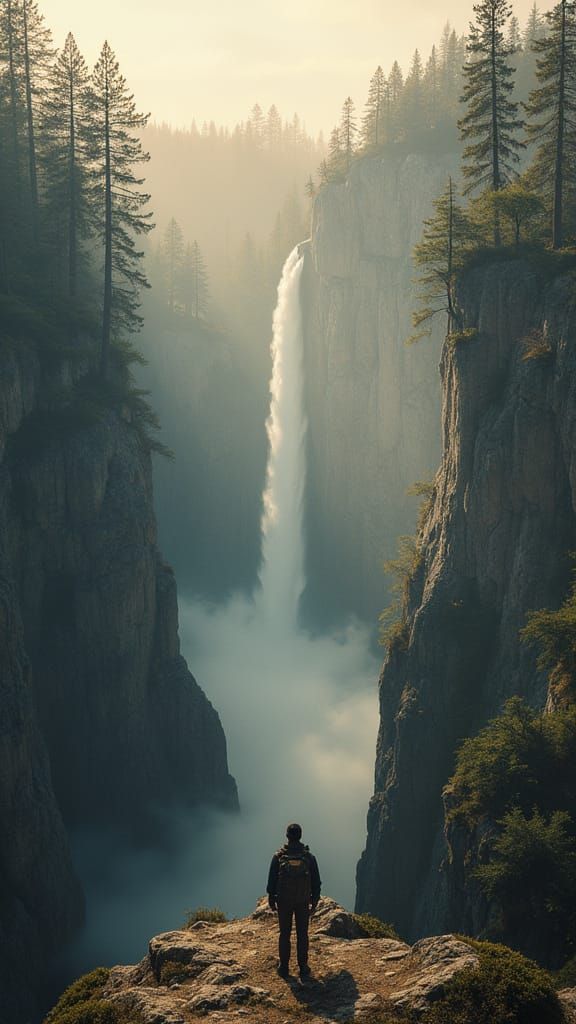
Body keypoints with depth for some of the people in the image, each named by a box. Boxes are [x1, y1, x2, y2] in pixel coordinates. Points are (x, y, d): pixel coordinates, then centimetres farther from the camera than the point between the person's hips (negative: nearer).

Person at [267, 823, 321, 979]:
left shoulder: (278, 857, -9)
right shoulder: (308, 857, -7)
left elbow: (272, 880, -3)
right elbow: (316, 882, -1)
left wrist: (271, 899, 8)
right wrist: (314, 901, 10)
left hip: (284, 901, 0)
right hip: (303, 901, 0)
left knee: (285, 934, 9)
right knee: (302, 934, 8)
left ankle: (284, 967, 14)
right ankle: (303, 968, 11)